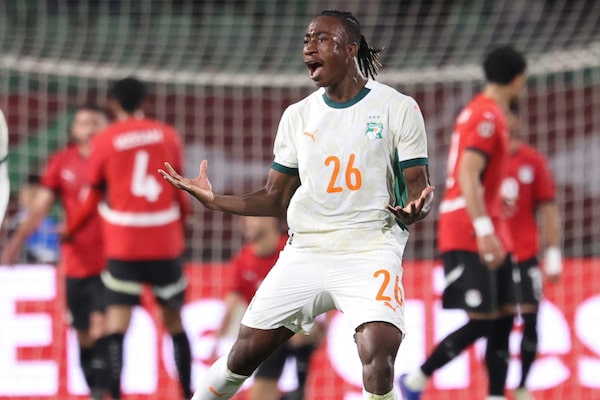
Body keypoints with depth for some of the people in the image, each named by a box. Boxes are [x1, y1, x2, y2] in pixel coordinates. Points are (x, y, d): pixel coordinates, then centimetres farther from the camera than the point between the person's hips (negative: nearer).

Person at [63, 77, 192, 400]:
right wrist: (183, 216, 31)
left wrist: (69, 231, 22)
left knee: (117, 324, -5)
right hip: (166, 242, 2)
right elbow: (179, 191, 11)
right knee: (174, 319, 15)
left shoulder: (104, 142, -1)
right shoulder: (168, 135, 4)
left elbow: (93, 199, 6)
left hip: (123, 244, -2)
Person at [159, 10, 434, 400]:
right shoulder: (298, 115, 11)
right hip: (305, 252, 4)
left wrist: (416, 206, -27)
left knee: (378, 360, -24)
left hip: (370, 252, -4)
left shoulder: (398, 108, -1)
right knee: (244, 354, 3)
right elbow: (275, 198, 15)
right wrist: (214, 200, 0)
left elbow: (418, 186, -3)